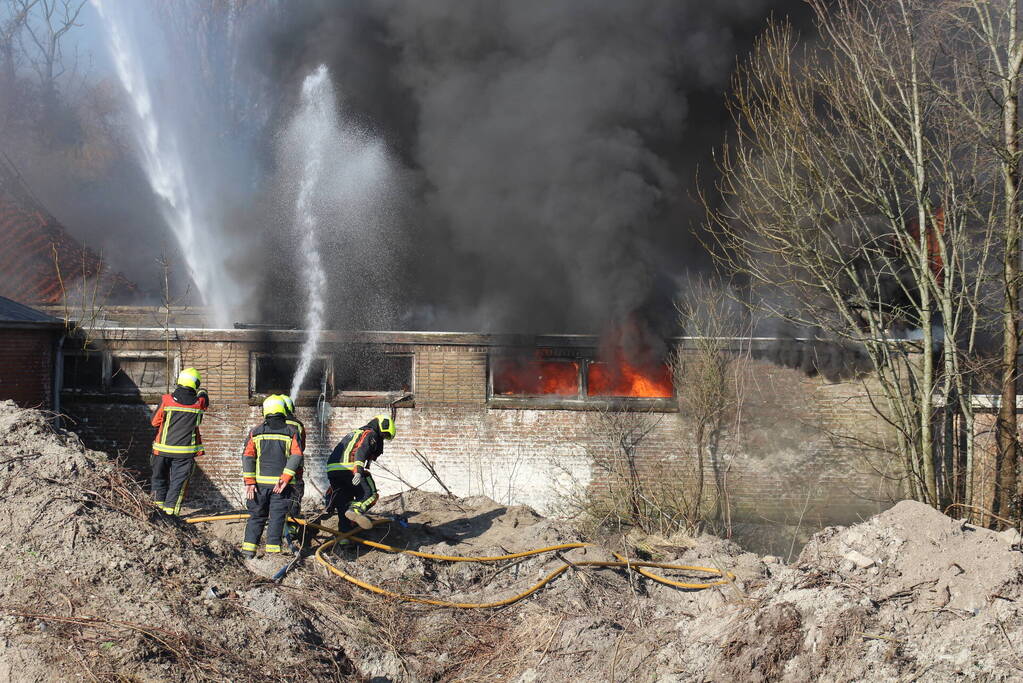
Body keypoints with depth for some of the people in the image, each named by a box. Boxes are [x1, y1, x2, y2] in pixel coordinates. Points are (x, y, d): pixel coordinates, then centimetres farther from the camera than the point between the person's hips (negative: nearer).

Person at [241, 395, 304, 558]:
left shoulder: (256, 432, 5)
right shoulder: (291, 432, 2)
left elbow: (247, 457, -2)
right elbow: (297, 456, -10)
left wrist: (249, 482, -4)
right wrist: (285, 478, -13)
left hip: (260, 482, 1)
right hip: (281, 484, -1)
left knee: (256, 516, 11)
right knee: (277, 517, 5)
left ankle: (249, 547, 7)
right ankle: (272, 549, 3)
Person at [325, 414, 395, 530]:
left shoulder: (353, 434, 36)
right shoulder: (371, 434, 7)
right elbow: (361, 451, -13)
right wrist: (358, 471, -28)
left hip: (331, 470, 8)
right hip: (349, 469, -8)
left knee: (343, 503, 15)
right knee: (370, 494, -7)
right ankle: (356, 510, -35)